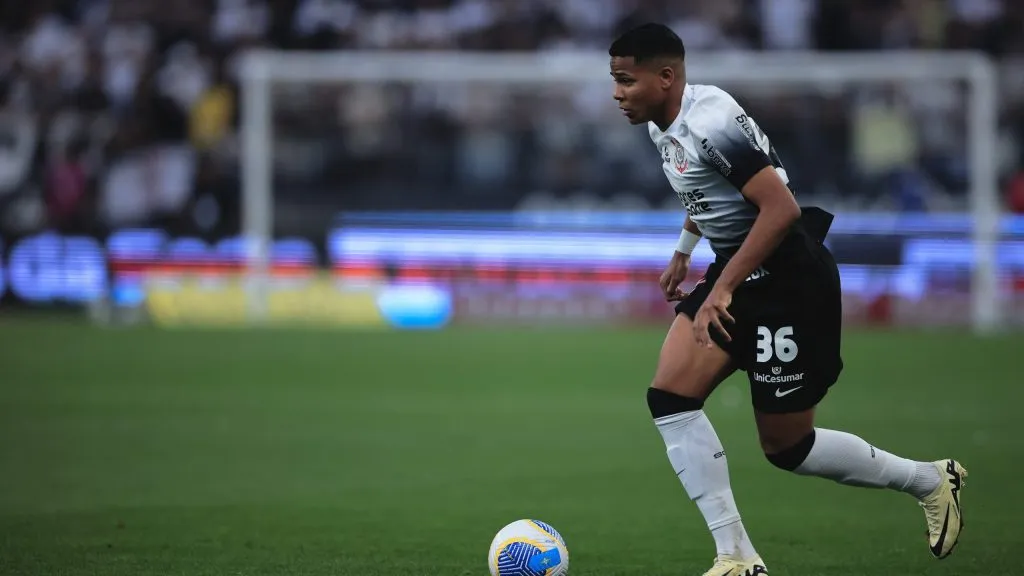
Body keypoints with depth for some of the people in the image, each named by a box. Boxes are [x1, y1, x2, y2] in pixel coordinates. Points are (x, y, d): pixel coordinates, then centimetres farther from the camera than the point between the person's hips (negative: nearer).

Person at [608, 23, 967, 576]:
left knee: (786, 444, 1)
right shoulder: (663, 125, 6)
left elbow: (781, 208, -29)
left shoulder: (711, 122, -24)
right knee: (669, 400, -6)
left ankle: (931, 481, 23)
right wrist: (682, 254, 31)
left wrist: (722, 290, -28)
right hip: (734, 269, 9)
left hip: (787, 279, -9)